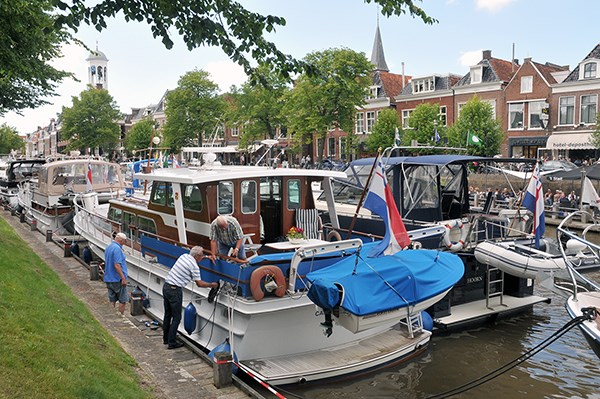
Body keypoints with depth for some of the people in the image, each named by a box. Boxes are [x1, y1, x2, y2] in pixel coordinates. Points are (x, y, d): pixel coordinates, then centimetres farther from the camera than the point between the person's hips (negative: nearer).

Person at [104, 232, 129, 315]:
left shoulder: (108, 247, 13)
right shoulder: (117, 248, -18)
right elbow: (117, 265, -25)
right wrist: (123, 278, -23)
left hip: (108, 278, 9)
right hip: (117, 279, -9)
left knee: (112, 300, 12)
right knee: (123, 300, 1)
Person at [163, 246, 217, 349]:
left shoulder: (184, 256, 9)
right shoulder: (194, 266, -13)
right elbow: (199, 283, -9)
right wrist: (211, 285, 5)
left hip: (166, 286, 9)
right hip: (175, 290, -9)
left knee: (168, 314, 19)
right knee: (176, 317, 2)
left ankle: (166, 338, 30)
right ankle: (172, 343, 5)